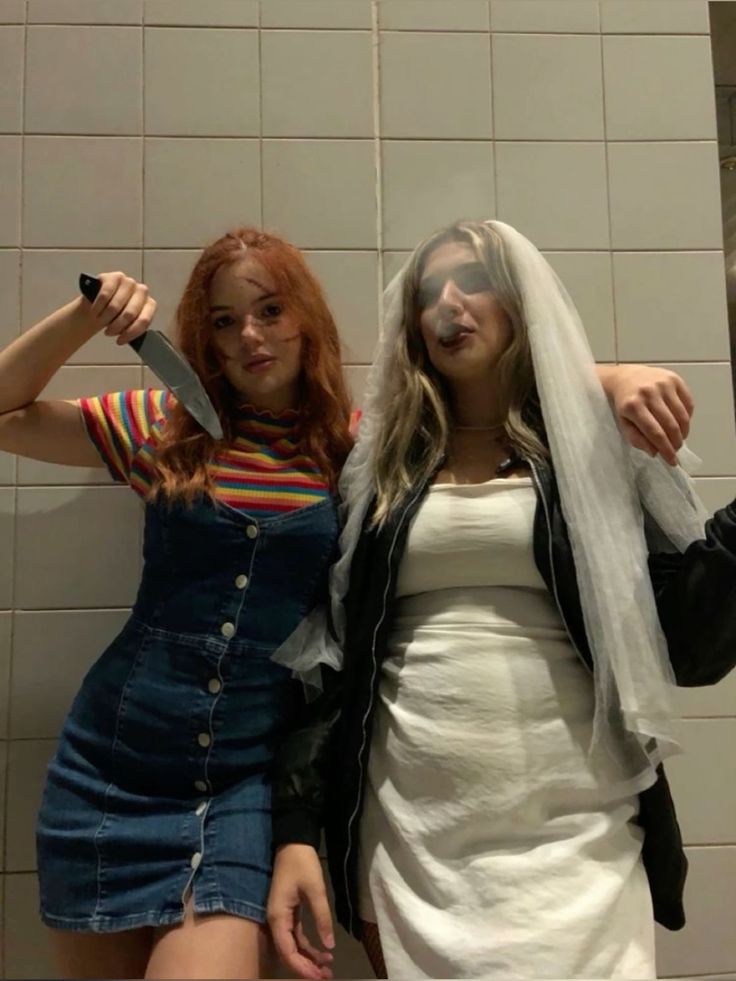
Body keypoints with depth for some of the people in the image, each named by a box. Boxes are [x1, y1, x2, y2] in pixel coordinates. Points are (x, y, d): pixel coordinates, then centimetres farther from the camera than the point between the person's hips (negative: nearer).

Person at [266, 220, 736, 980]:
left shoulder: (594, 450, 2)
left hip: (573, 839, -1)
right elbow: (329, 660, 5)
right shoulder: (377, 471, 7)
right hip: (406, 843, 2)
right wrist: (296, 828, 0)